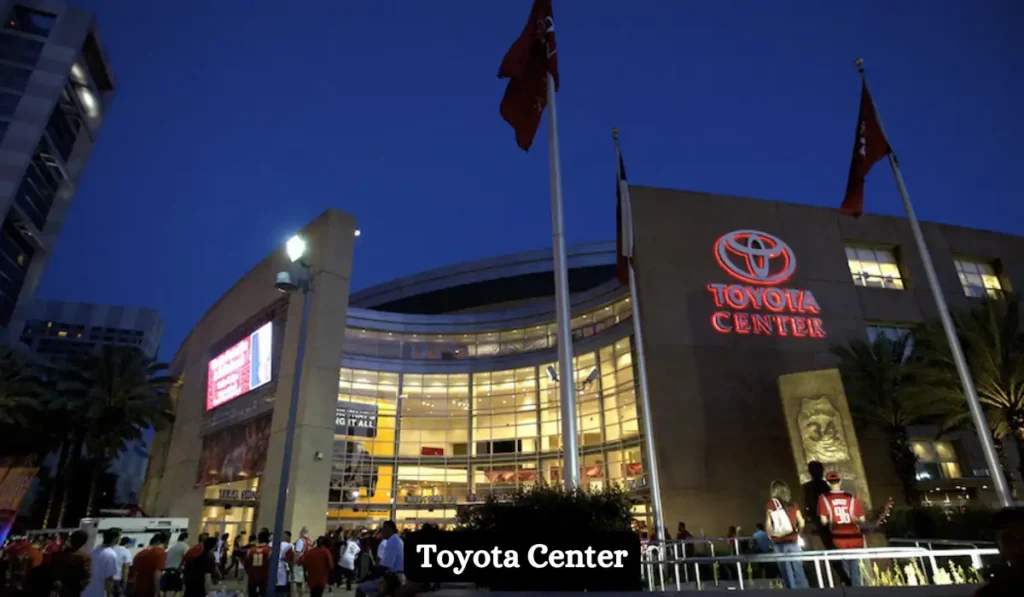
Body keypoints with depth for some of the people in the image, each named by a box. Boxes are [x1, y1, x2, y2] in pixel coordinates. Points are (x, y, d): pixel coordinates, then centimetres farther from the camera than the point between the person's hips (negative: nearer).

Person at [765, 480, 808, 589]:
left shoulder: (771, 504, -3)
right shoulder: (793, 504, 6)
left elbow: (768, 525, -9)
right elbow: (801, 523, 5)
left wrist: (770, 536, 8)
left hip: (780, 542, -3)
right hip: (793, 541, 3)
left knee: (787, 572, 4)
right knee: (799, 570, 9)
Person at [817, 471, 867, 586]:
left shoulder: (823, 498, -6)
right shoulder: (852, 497, -2)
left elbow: (824, 521, -9)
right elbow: (862, 519, 1)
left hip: (839, 540, -1)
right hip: (855, 539, 1)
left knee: (847, 571, 17)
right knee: (855, 570, 14)